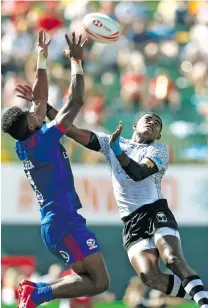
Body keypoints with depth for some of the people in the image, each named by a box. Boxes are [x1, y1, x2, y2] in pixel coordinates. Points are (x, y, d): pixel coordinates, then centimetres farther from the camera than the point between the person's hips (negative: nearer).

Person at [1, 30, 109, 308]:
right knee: (99, 282, -13)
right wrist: (76, 60, -3)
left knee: (87, 277, 11)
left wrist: (42, 58, 25)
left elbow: (40, 100, 20)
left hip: (51, 223, 10)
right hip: (65, 222, -10)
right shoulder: (44, 139, -12)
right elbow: (76, 101, -10)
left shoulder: (25, 145, 10)